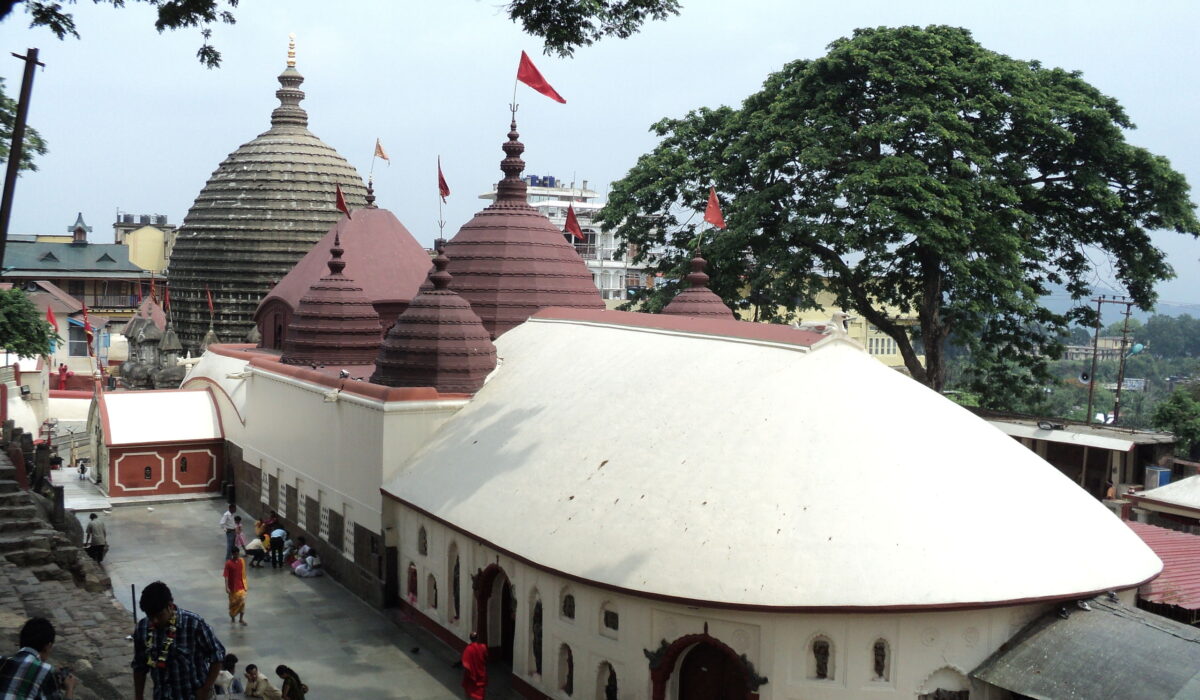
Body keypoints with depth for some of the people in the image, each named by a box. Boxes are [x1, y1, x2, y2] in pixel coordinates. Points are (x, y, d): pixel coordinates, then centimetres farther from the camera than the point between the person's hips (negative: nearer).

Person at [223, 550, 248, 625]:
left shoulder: (242, 561, -2)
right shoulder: (228, 563, -14)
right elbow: (226, 576, -14)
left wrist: (245, 584, 10)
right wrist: (226, 587, -20)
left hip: (241, 586, 3)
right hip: (232, 587, -3)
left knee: (242, 601, -2)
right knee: (233, 602, 10)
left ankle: (241, 618, 11)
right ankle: (232, 617, 29)